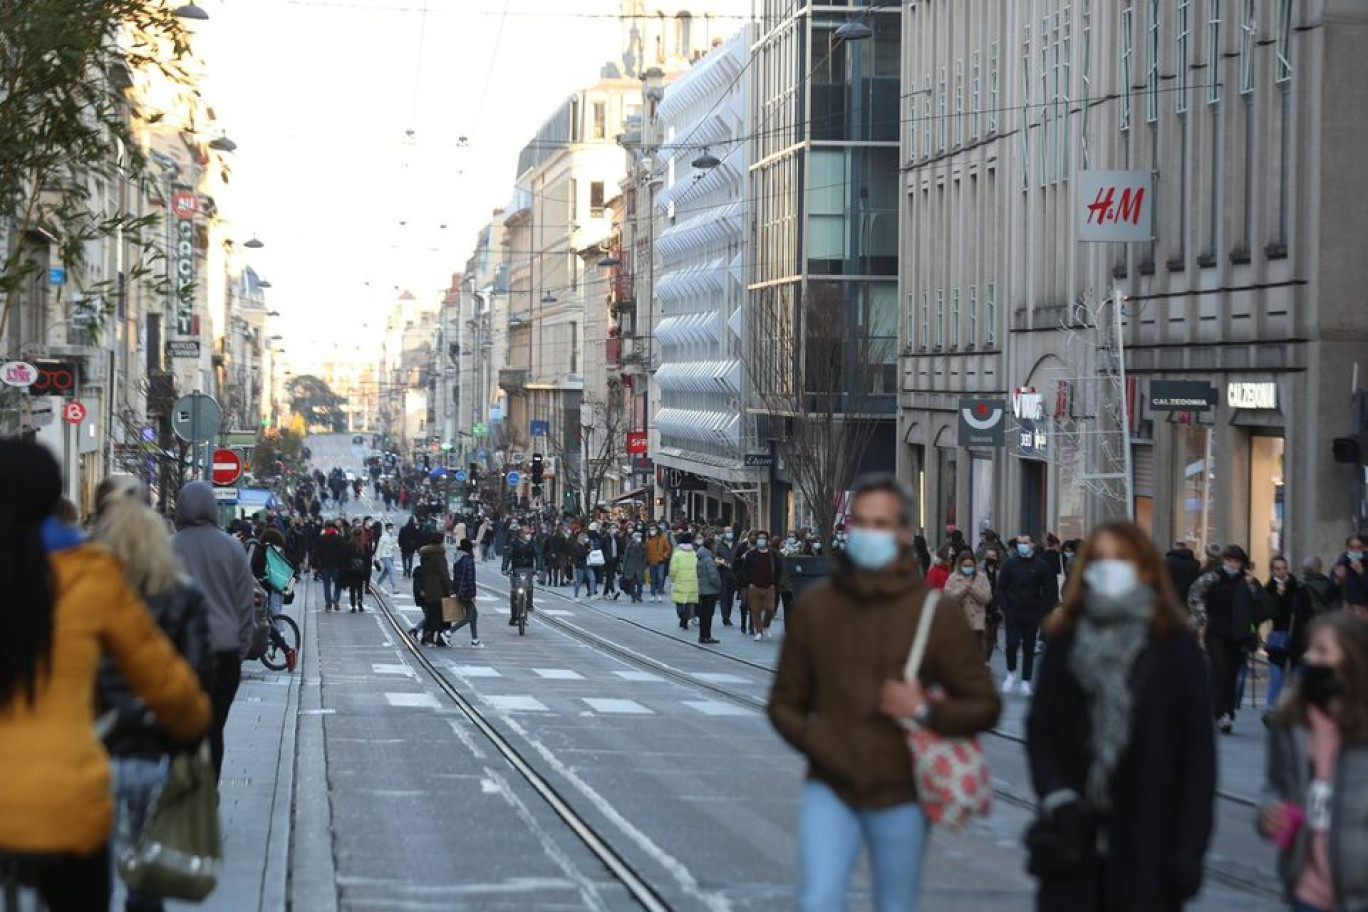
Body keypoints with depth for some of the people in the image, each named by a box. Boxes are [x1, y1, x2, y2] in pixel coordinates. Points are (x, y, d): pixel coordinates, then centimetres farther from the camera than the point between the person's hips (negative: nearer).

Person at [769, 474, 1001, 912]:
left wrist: (927, 711, -17)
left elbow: (985, 706, 0)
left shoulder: (936, 612, -3)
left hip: (900, 797, -1)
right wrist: (817, 744, -10)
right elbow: (785, 702, 9)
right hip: (829, 790, 1)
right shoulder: (815, 604, 3)